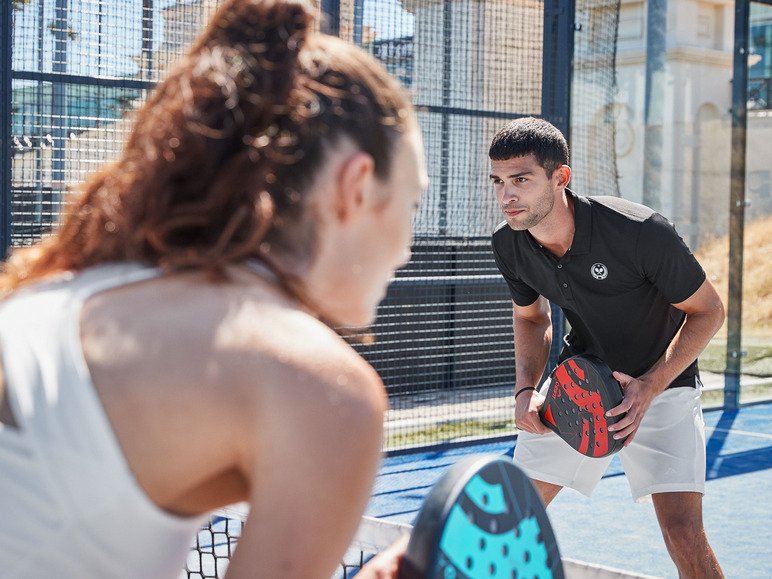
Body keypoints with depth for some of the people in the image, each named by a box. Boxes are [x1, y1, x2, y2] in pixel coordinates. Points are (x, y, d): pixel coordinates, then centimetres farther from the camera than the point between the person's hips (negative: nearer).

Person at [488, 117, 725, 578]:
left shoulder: (640, 231, -29)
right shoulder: (509, 245, -13)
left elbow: (708, 311, -16)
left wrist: (649, 388, -26)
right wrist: (526, 390, -10)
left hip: (662, 380, -4)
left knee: (682, 530, -18)